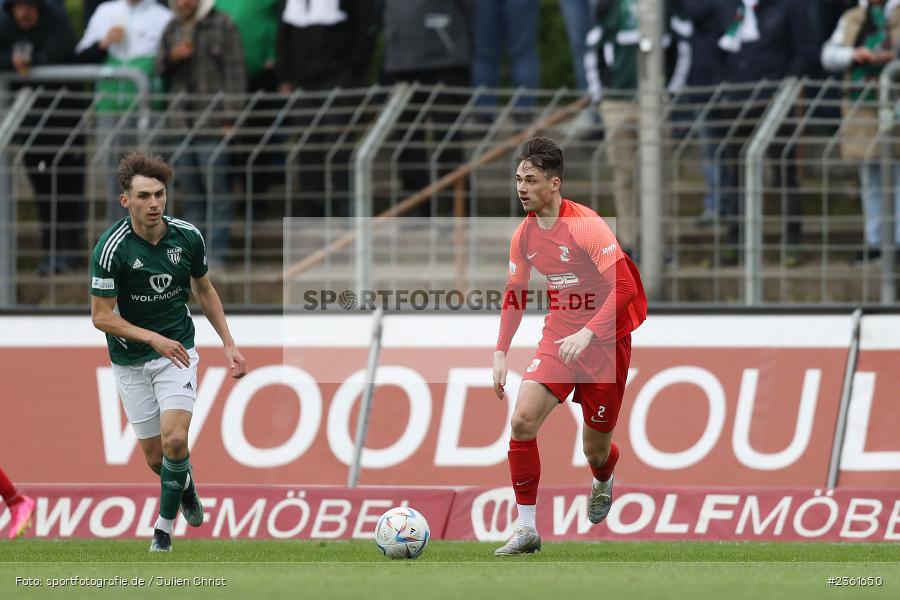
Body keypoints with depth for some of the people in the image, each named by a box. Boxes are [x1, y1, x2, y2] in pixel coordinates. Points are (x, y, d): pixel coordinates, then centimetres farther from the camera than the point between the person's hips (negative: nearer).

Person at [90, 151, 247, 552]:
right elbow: (101, 316, -15)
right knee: (154, 456, 5)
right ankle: (185, 484, 40)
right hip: (130, 361, -1)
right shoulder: (112, 248, -20)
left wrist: (229, 345, 7)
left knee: (175, 441, -18)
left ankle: (165, 523, 1)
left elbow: (204, 291, 9)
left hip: (177, 352, 1)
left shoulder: (187, 237, -9)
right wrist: (153, 338, -25)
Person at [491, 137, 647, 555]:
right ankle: (526, 528, -14)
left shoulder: (587, 226, -19)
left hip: (605, 340, -5)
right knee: (523, 419, -18)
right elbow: (514, 297, 14)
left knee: (596, 449, 5)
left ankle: (602, 484, 45)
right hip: (559, 335, 5)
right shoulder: (524, 236, 2)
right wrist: (501, 352, 5)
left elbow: (624, 287, -24)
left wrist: (587, 333, -34)